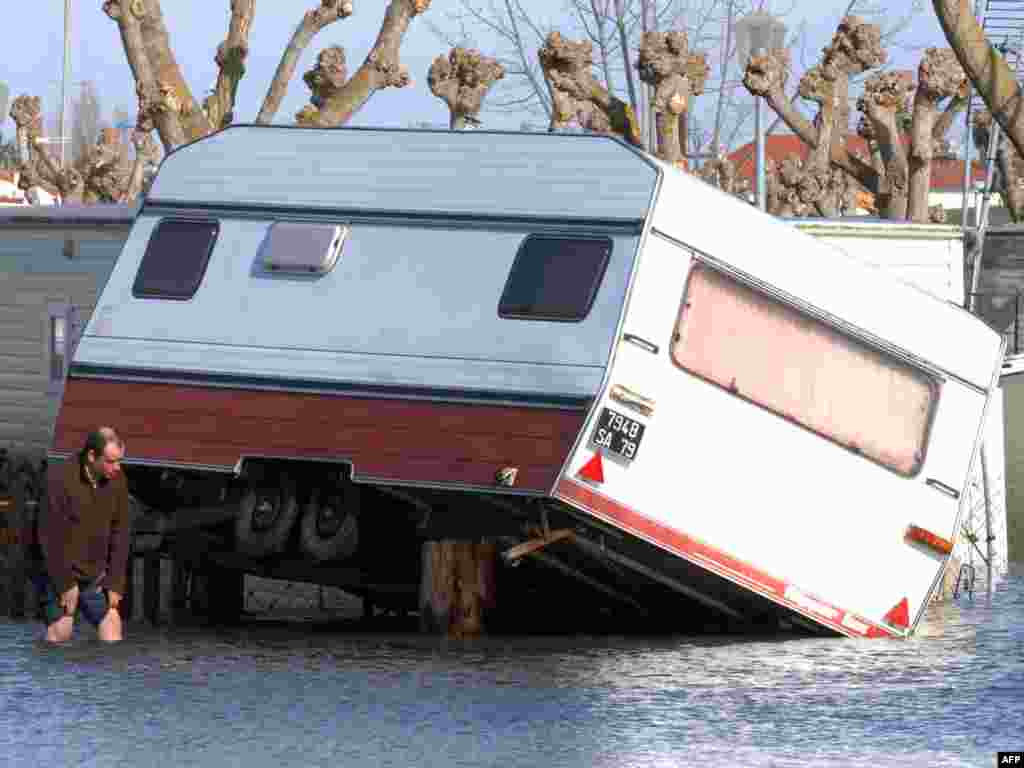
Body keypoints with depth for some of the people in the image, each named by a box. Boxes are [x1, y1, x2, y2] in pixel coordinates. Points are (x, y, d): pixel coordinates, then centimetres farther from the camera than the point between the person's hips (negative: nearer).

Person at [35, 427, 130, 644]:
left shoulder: (117, 480, -4)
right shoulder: (61, 479, -21)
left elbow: (120, 533, 1)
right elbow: (51, 538, -19)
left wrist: (115, 583, -2)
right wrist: (66, 584, -16)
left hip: (95, 577, 5)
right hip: (59, 575, -5)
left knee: (112, 628, -2)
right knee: (60, 634, -3)